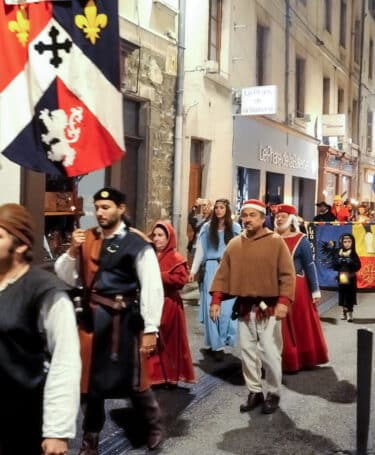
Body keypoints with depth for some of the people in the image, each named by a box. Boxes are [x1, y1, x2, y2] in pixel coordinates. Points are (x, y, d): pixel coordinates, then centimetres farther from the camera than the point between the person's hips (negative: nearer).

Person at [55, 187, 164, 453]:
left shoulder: (137, 245, -10)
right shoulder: (86, 239, 5)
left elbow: (152, 288, -10)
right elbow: (63, 276, 8)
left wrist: (150, 329, -11)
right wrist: (73, 251, -10)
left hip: (123, 320, -4)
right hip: (91, 318, 5)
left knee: (132, 378, 9)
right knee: (91, 378, 16)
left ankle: (154, 424, 37)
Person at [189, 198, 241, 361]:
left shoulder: (235, 228, 5)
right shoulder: (207, 228, 6)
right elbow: (200, 250, 5)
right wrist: (193, 270, -1)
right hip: (211, 269, 0)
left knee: (226, 307, -1)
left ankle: (219, 341, 12)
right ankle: (215, 343, 7)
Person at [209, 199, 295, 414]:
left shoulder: (276, 242, -5)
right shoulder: (234, 244, 7)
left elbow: (287, 274, -10)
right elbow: (223, 274, 7)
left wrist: (284, 301, -22)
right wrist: (216, 300, -3)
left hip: (268, 308, -4)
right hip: (244, 308, 4)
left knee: (270, 354, -1)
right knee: (248, 352, 10)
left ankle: (273, 394, 17)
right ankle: (255, 392, 24)